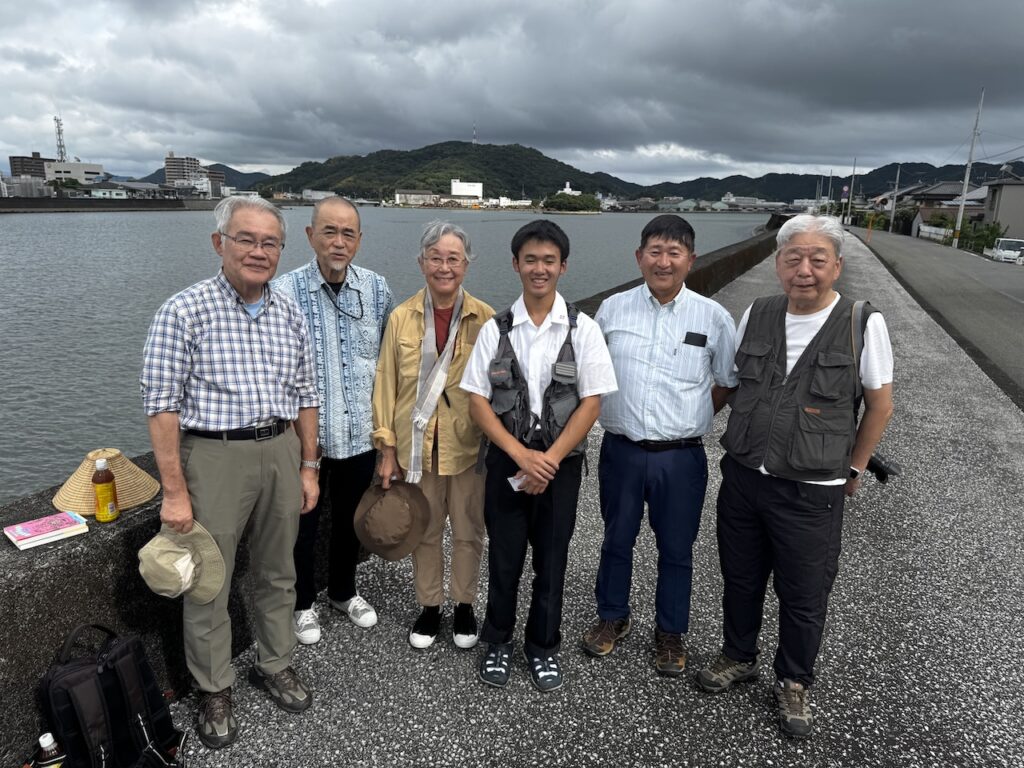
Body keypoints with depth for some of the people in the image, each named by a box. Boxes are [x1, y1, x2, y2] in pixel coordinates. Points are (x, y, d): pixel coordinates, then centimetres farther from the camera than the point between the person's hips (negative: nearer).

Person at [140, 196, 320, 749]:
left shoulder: (290, 314, 6)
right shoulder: (184, 311, -10)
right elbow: (161, 404, -11)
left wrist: (308, 467, 10)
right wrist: (175, 492, -14)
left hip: (281, 453, 5)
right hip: (213, 457, -4)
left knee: (278, 574, 17)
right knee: (208, 583, 8)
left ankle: (275, 666, 37)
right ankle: (214, 691, 28)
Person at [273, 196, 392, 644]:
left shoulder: (377, 289, -1)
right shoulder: (285, 292, -12)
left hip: (360, 433, 3)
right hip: (304, 435, -3)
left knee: (351, 519, 20)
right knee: (303, 523, 13)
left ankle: (343, 592, 43)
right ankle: (303, 603, 36)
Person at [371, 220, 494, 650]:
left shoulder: (485, 319, -5)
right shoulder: (401, 318, -2)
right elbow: (386, 384, 0)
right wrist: (387, 449, -2)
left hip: (469, 446, -1)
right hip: (417, 447, 1)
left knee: (468, 532, 13)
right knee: (425, 533, 16)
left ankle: (465, 606, 35)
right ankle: (429, 607, 35)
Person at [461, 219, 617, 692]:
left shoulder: (583, 329, -4)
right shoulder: (495, 329, -2)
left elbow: (591, 403, -7)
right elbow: (477, 400, -4)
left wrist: (549, 460, -13)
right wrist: (521, 455, -14)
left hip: (560, 463, 0)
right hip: (506, 461, 1)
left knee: (551, 560, 12)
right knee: (503, 558, 12)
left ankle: (543, 647, 34)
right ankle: (498, 643, 34)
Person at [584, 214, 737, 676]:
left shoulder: (713, 318, -4)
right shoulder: (613, 309, -1)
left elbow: (727, 385, 7)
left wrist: (689, 419, 1)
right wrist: (619, 411, 5)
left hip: (681, 456, -1)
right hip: (622, 450, 1)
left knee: (676, 549, 13)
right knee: (616, 540, 17)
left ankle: (670, 632, 35)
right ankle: (612, 617, 39)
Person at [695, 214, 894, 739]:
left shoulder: (862, 324, -12)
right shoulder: (755, 316, -2)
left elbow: (880, 405, -2)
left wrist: (852, 469, 3)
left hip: (811, 493, -3)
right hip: (742, 479, 4)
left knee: (803, 596, 13)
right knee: (740, 578, 20)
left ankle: (793, 683, 38)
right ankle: (738, 657, 44)